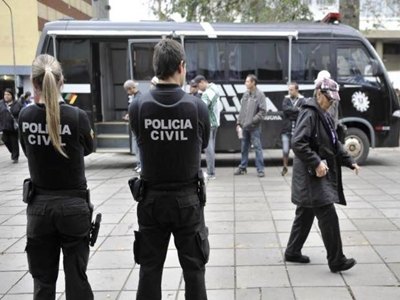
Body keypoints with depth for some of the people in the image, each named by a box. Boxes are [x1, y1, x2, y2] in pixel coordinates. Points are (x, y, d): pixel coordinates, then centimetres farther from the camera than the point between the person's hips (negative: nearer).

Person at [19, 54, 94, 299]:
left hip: (39, 205, 3)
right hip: (73, 205, -2)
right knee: (76, 277, 9)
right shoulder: (77, 116, -14)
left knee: (43, 280, 14)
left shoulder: (25, 116, -5)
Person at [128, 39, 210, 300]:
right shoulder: (197, 106, -12)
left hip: (152, 199, 1)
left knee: (149, 270, 13)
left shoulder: (138, 107, -11)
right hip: (187, 199, -1)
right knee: (194, 269, 12)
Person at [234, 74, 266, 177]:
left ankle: (260, 169, 5)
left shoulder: (260, 95, -8)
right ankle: (242, 167, 24)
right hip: (244, 127, 6)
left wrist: (252, 121, -16)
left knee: (257, 147, -1)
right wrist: (239, 123, 9)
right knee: (244, 148, 13)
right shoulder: (245, 94, 10)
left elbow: (263, 111, -12)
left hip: (254, 127, -6)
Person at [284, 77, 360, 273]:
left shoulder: (325, 116, 15)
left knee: (305, 215, 17)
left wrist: (349, 162, 12)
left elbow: (334, 144, 21)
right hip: (311, 176, -10)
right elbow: (297, 143, -24)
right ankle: (336, 261, 2)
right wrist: (316, 163, -26)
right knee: (328, 217, -7)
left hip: (320, 176, 10)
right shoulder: (309, 114, -15)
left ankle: (292, 252, 28)